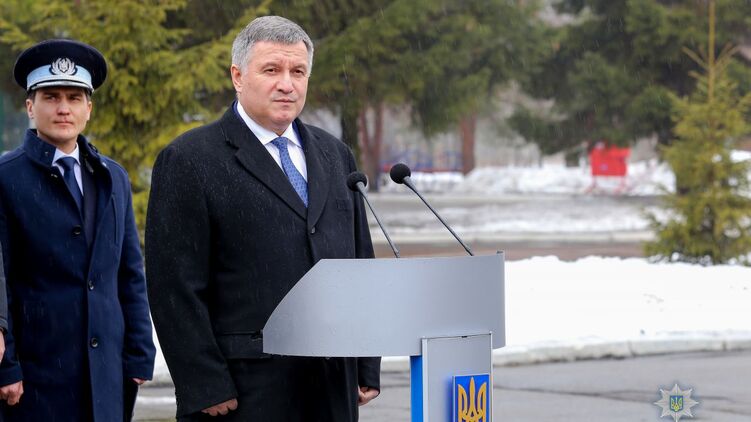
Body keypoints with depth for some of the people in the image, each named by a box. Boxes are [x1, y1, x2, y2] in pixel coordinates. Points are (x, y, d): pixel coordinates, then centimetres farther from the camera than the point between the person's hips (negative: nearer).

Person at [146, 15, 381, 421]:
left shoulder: (335, 155, 16)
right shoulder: (188, 161, -3)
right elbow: (176, 288, -8)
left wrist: (368, 369, 13)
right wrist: (205, 388, -14)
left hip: (334, 387, 6)